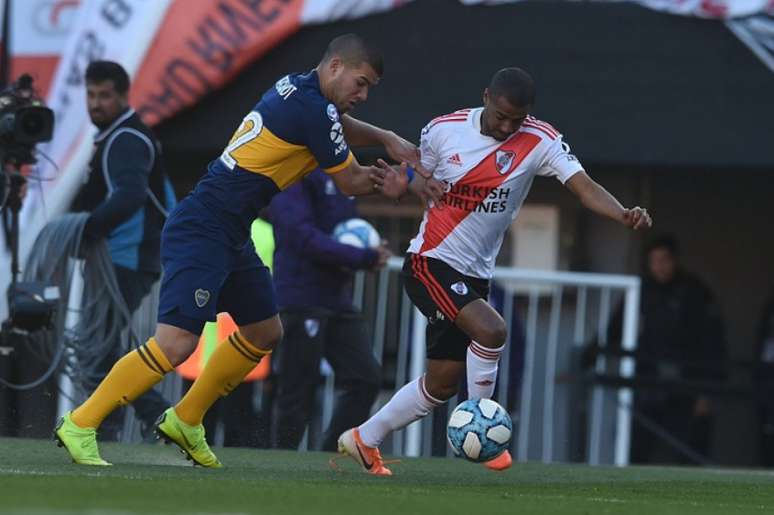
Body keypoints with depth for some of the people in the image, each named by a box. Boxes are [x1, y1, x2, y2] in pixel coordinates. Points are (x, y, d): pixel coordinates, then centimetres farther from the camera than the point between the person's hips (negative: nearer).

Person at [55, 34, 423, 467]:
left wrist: (385, 138, 17)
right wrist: (387, 183, 13)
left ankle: (185, 421, 29)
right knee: (176, 344, -18)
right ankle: (80, 425, -10)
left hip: (232, 236, 11)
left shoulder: (297, 89, 11)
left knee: (265, 333, 19)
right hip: (202, 232, -11)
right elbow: (351, 182, -6)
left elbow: (340, 126, 33)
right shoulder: (312, 108, -17)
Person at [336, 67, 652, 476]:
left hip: (474, 276, 4)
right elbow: (415, 178, 8)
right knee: (491, 330, -28)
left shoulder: (541, 142, -8)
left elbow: (585, 188, -18)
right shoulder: (443, 130, -9)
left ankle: (364, 439, 28)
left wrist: (624, 214, -37)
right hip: (429, 262, -4)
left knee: (441, 384, 9)